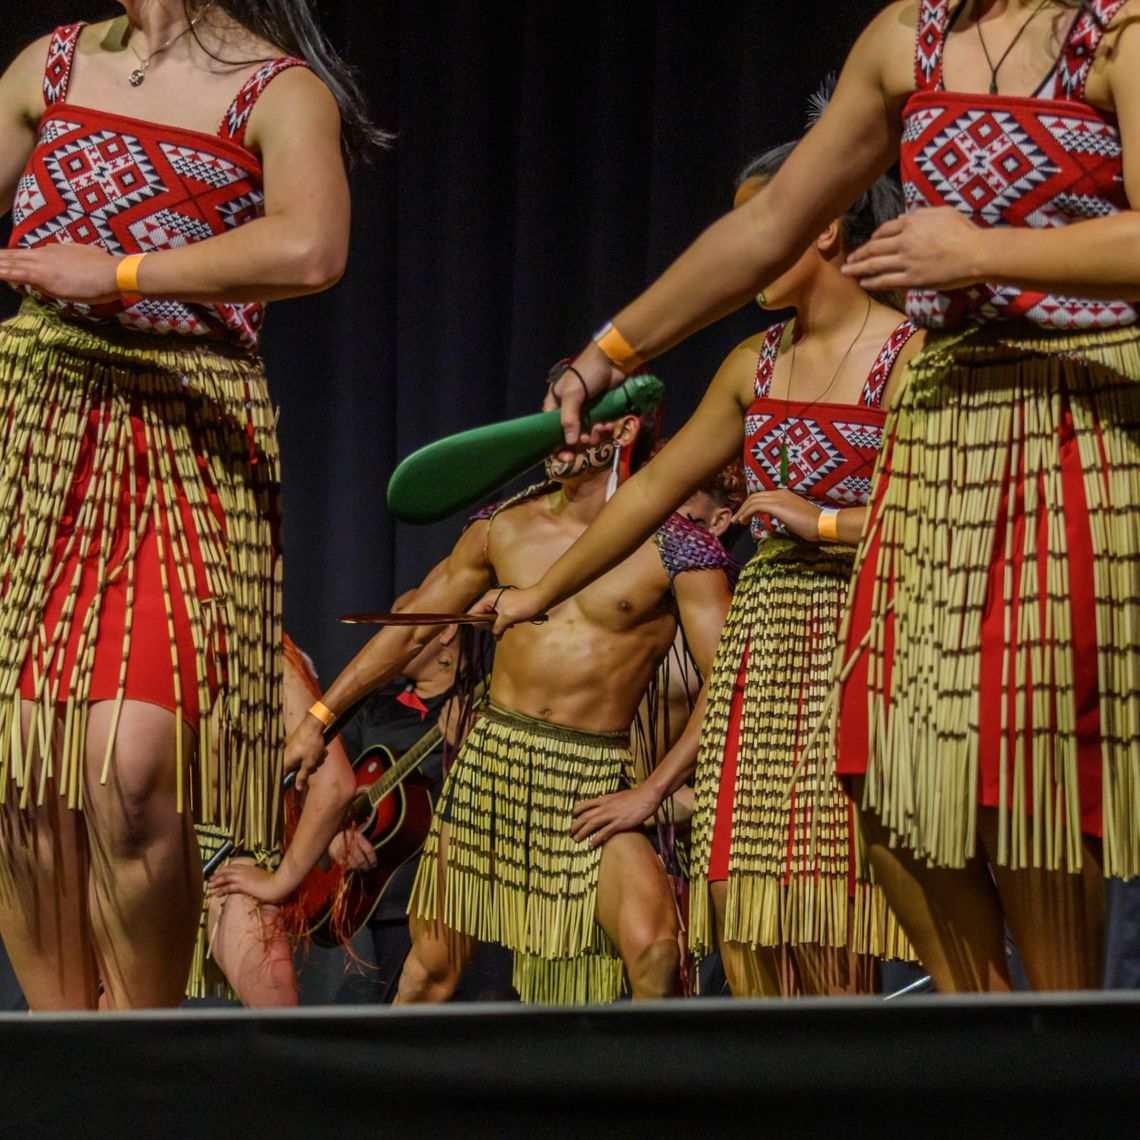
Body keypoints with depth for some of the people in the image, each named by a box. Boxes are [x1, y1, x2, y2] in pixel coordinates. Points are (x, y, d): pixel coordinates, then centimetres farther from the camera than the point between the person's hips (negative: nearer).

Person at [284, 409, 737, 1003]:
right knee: (432, 964, 7)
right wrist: (320, 717, 15)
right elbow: (409, 628, 16)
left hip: (596, 779, -4)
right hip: (490, 760, 4)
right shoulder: (504, 527, 7)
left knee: (653, 949, -26)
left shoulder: (675, 550, -6)